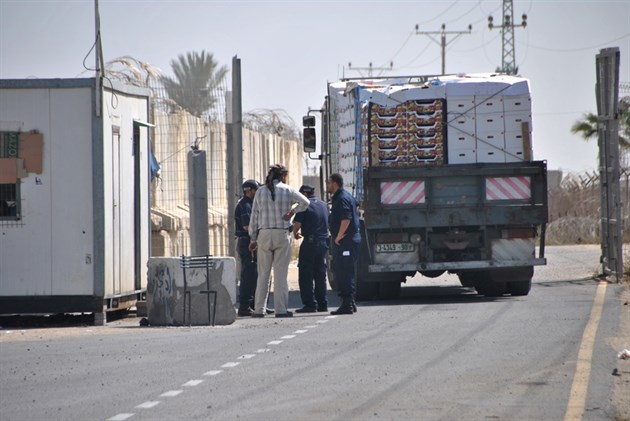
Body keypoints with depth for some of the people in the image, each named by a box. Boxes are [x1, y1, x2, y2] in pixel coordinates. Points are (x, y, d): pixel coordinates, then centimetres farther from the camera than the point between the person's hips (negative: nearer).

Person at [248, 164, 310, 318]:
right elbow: (305, 202, -7)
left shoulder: (261, 191, 5)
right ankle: (280, 309, -3)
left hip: (264, 234, 2)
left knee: (263, 273, 6)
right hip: (282, 234, -2)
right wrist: (293, 211, 3)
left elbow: (254, 216, 5)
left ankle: (259, 309, 4)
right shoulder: (288, 190, -1)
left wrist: (253, 238, 9)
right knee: (280, 273, 0)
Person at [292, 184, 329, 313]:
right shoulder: (323, 205, 14)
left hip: (310, 241, -7)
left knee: (305, 275, -3)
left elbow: (297, 223, -15)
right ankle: (322, 304, 13)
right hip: (323, 241, 7)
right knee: (320, 274, 14)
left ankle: (309, 304, -8)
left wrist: (295, 233, 7)